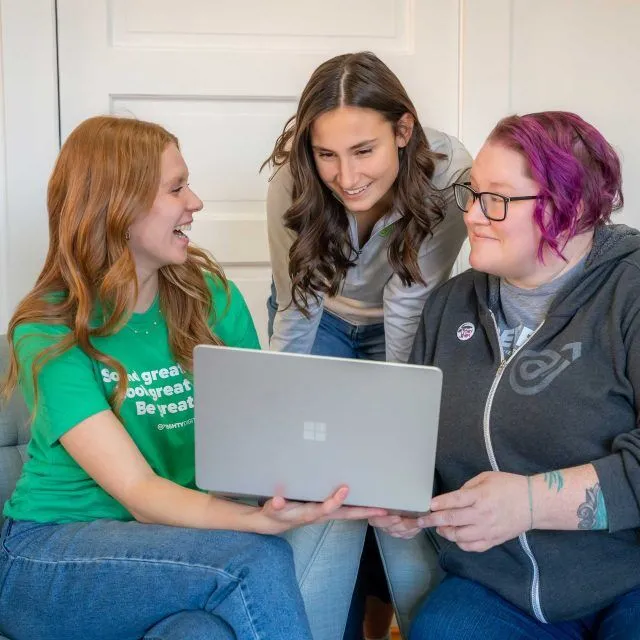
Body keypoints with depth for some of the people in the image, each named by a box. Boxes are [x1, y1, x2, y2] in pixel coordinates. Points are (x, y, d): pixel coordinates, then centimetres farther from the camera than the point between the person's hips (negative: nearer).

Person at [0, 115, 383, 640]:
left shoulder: (212, 297, 1)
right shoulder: (50, 335, -13)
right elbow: (138, 492, -23)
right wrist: (263, 520, -40)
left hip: (174, 541, 3)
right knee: (256, 559, -29)